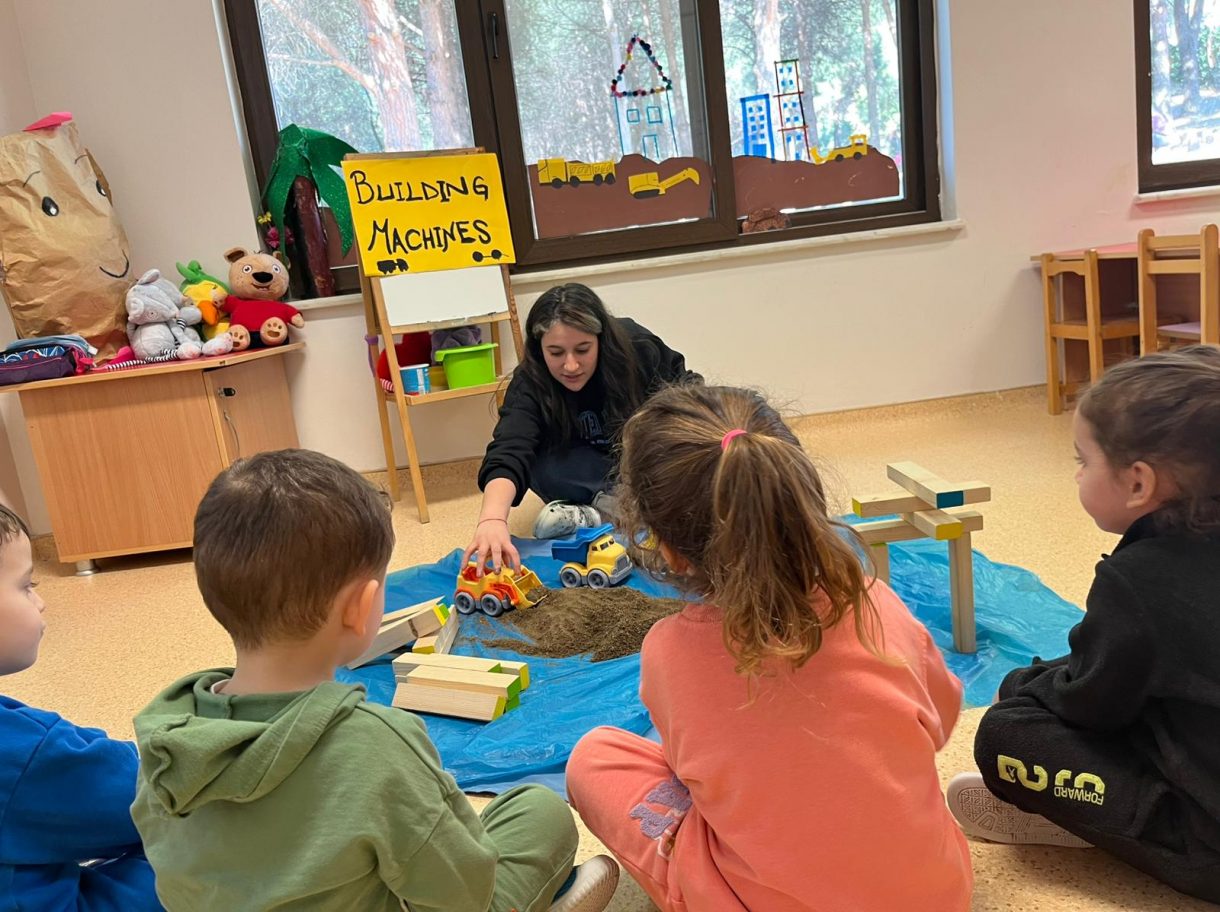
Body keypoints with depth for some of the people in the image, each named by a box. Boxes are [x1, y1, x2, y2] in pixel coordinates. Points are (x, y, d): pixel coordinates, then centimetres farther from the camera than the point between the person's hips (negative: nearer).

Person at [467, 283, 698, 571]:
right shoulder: (530, 383, -29)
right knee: (542, 466, -33)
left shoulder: (637, 348, -27)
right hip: (592, 465, 0)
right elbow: (508, 452, -45)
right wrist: (492, 519, -65)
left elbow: (686, 390, -9)